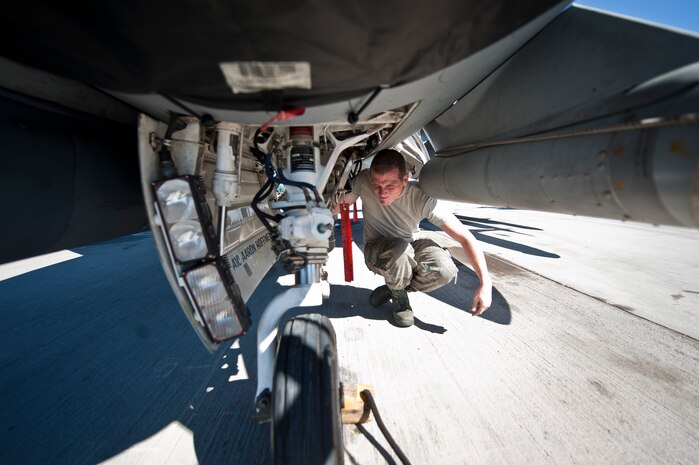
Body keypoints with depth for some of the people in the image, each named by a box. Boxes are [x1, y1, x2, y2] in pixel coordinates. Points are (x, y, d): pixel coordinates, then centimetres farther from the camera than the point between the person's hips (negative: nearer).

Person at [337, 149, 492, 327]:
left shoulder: (422, 197, -25)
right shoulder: (363, 181, -24)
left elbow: (465, 237, -23)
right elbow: (335, 206, -10)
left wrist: (485, 282, -26)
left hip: (408, 248, 1)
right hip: (376, 250, -1)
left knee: (445, 270, -27)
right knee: (400, 248, -36)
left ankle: (392, 289, 0)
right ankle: (399, 297, -4)